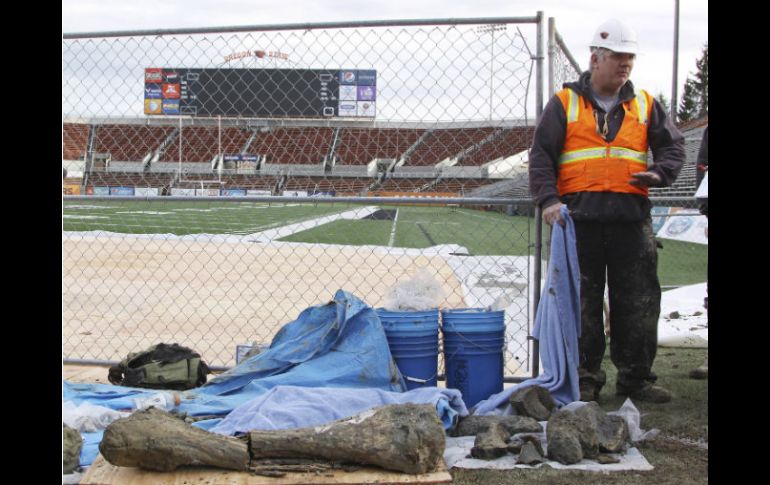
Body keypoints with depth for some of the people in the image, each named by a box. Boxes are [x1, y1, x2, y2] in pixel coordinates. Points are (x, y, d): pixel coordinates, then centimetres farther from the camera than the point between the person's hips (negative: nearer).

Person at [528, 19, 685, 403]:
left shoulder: (644, 105, 15)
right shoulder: (565, 103, 7)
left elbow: (673, 145, 15)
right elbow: (541, 154, 2)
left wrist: (660, 173, -6)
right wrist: (548, 198, -11)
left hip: (631, 217, 2)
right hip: (580, 217, -2)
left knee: (639, 303, 3)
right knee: (583, 303, 2)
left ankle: (636, 377, 14)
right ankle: (585, 379, 11)